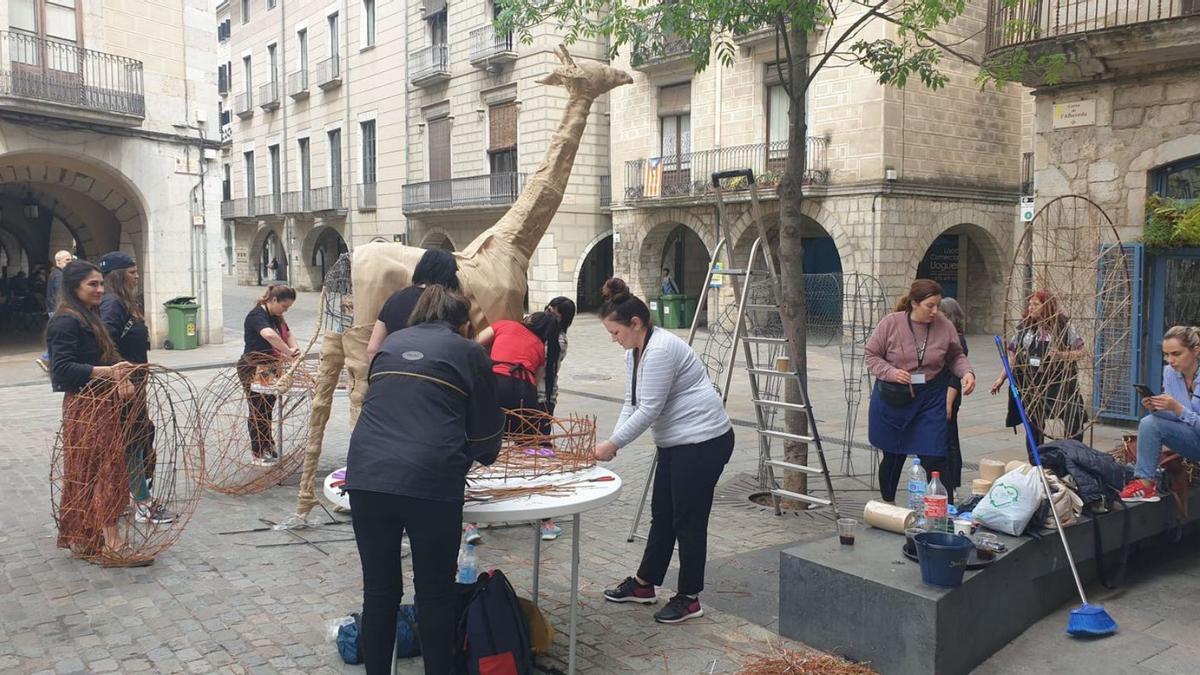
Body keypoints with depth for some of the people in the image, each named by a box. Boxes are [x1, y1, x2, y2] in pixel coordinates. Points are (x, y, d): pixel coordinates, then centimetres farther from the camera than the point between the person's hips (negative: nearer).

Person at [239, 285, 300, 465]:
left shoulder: (276, 317, 9)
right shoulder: (257, 315, -21)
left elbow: (288, 334, 11)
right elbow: (269, 335, -40)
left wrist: (294, 348, -11)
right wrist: (289, 354, -42)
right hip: (252, 369, -9)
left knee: (268, 410, 16)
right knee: (258, 411, -1)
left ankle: (269, 448, 27)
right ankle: (258, 454, 9)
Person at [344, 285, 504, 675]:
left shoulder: (391, 344, 22)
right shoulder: (469, 353, 11)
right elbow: (487, 426, 13)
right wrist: (483, 455, 36)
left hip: (367, 476, 4)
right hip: (430, 482, -4)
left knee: (379, 588, 16)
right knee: (436, 592, 11)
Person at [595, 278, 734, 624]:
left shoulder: (660, 349, -22)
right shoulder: (634, 352, 9)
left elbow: (649, 410, -24)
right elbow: (631, 402, 11)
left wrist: (613, 444, -17)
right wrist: (613, 440, -3)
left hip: (703, 441, -10)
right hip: (676, 443, 10)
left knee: (688, 519, -1)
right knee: (662, 514, 17)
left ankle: (690, 598, 13)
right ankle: (644, 584, 30)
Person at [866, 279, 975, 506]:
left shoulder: (945, 326, -5)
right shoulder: (890, 323, -11)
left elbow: (956, 356, 10)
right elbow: (871, 354, -3)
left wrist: (966, 372, -10)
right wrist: (891, 372, -18)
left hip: (930, 399, 0)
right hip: (893, 399, 0)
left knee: (934, 457, -7)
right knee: (893, 456, 15)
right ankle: (888, 504, 36)